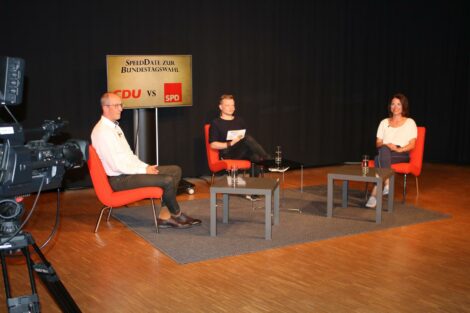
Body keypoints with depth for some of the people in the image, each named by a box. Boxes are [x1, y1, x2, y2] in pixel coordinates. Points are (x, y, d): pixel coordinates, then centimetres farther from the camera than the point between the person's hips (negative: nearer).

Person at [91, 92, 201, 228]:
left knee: (175, 170, 2)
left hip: (130, 169, 11)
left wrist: (146, 166, 3)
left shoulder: (114, 126, 14)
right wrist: (144, 170, -14)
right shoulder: (102, 132, -18)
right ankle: (176, 215, 5)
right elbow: (117, 165, -23)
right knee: (167, 180, -22)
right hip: (119, 179, -10)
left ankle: (165, 216, -3)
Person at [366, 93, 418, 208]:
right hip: (384, 153, 3)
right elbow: (378, 143, 13)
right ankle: (387, 184, -45)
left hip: (402, 155, -3)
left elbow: (412, 145, 1)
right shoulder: (384, 122, 18)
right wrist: (386, 145, -10)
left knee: (379, 159, -38)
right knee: (384, 150, -39)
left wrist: (399, 149, -18)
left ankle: (375, 193, -43)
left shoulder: (410, 122, 10)